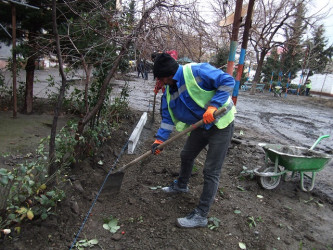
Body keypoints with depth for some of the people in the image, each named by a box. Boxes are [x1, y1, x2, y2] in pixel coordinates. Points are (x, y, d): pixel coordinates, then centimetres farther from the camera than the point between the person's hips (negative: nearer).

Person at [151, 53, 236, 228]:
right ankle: (181, 185, 52)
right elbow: (168, 117, 6)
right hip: (201, 125, 8)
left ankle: (201, 215, 5)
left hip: (220, 124, -8)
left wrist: (213, 105, -31)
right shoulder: (168, 90, 2)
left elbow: (228, 81, -23)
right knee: (186, 155, 23)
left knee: (211, 172, -6)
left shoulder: (197, 71, -23)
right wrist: (160, 139, -3)